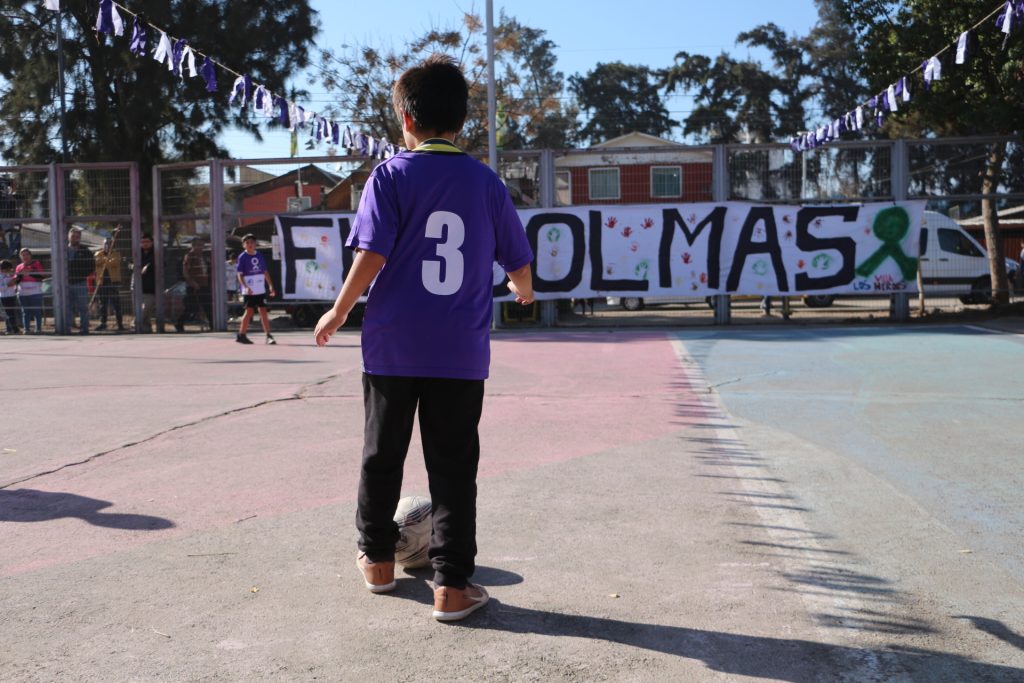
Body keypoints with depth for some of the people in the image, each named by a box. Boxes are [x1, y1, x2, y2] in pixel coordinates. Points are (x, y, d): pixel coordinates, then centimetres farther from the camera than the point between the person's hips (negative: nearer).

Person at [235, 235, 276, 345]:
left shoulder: (259, 256, 9)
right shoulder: (242, 257, -6)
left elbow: (265, 272, 16)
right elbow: (239, 274, -10)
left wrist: (270, 285, 10)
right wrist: (245, 287, -24)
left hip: (260, 289, 5)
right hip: (249, 290, -5)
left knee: (263, 311, 4)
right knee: (249, 311, -4)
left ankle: (268, 335, 6)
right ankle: (241, 335, 6)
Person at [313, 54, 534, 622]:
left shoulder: (390, 176, -2)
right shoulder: (486, 182, 4)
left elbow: (372, 254, -12)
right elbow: (518, 263, 9)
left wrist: (339, 312, 1)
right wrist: (522, 290, 31)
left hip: (393, 345, 0)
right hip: (462, 351, 1)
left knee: (382, 454, 16)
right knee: (454, 466, 5)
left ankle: (377, 559, 31)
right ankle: (452, 586, 6)